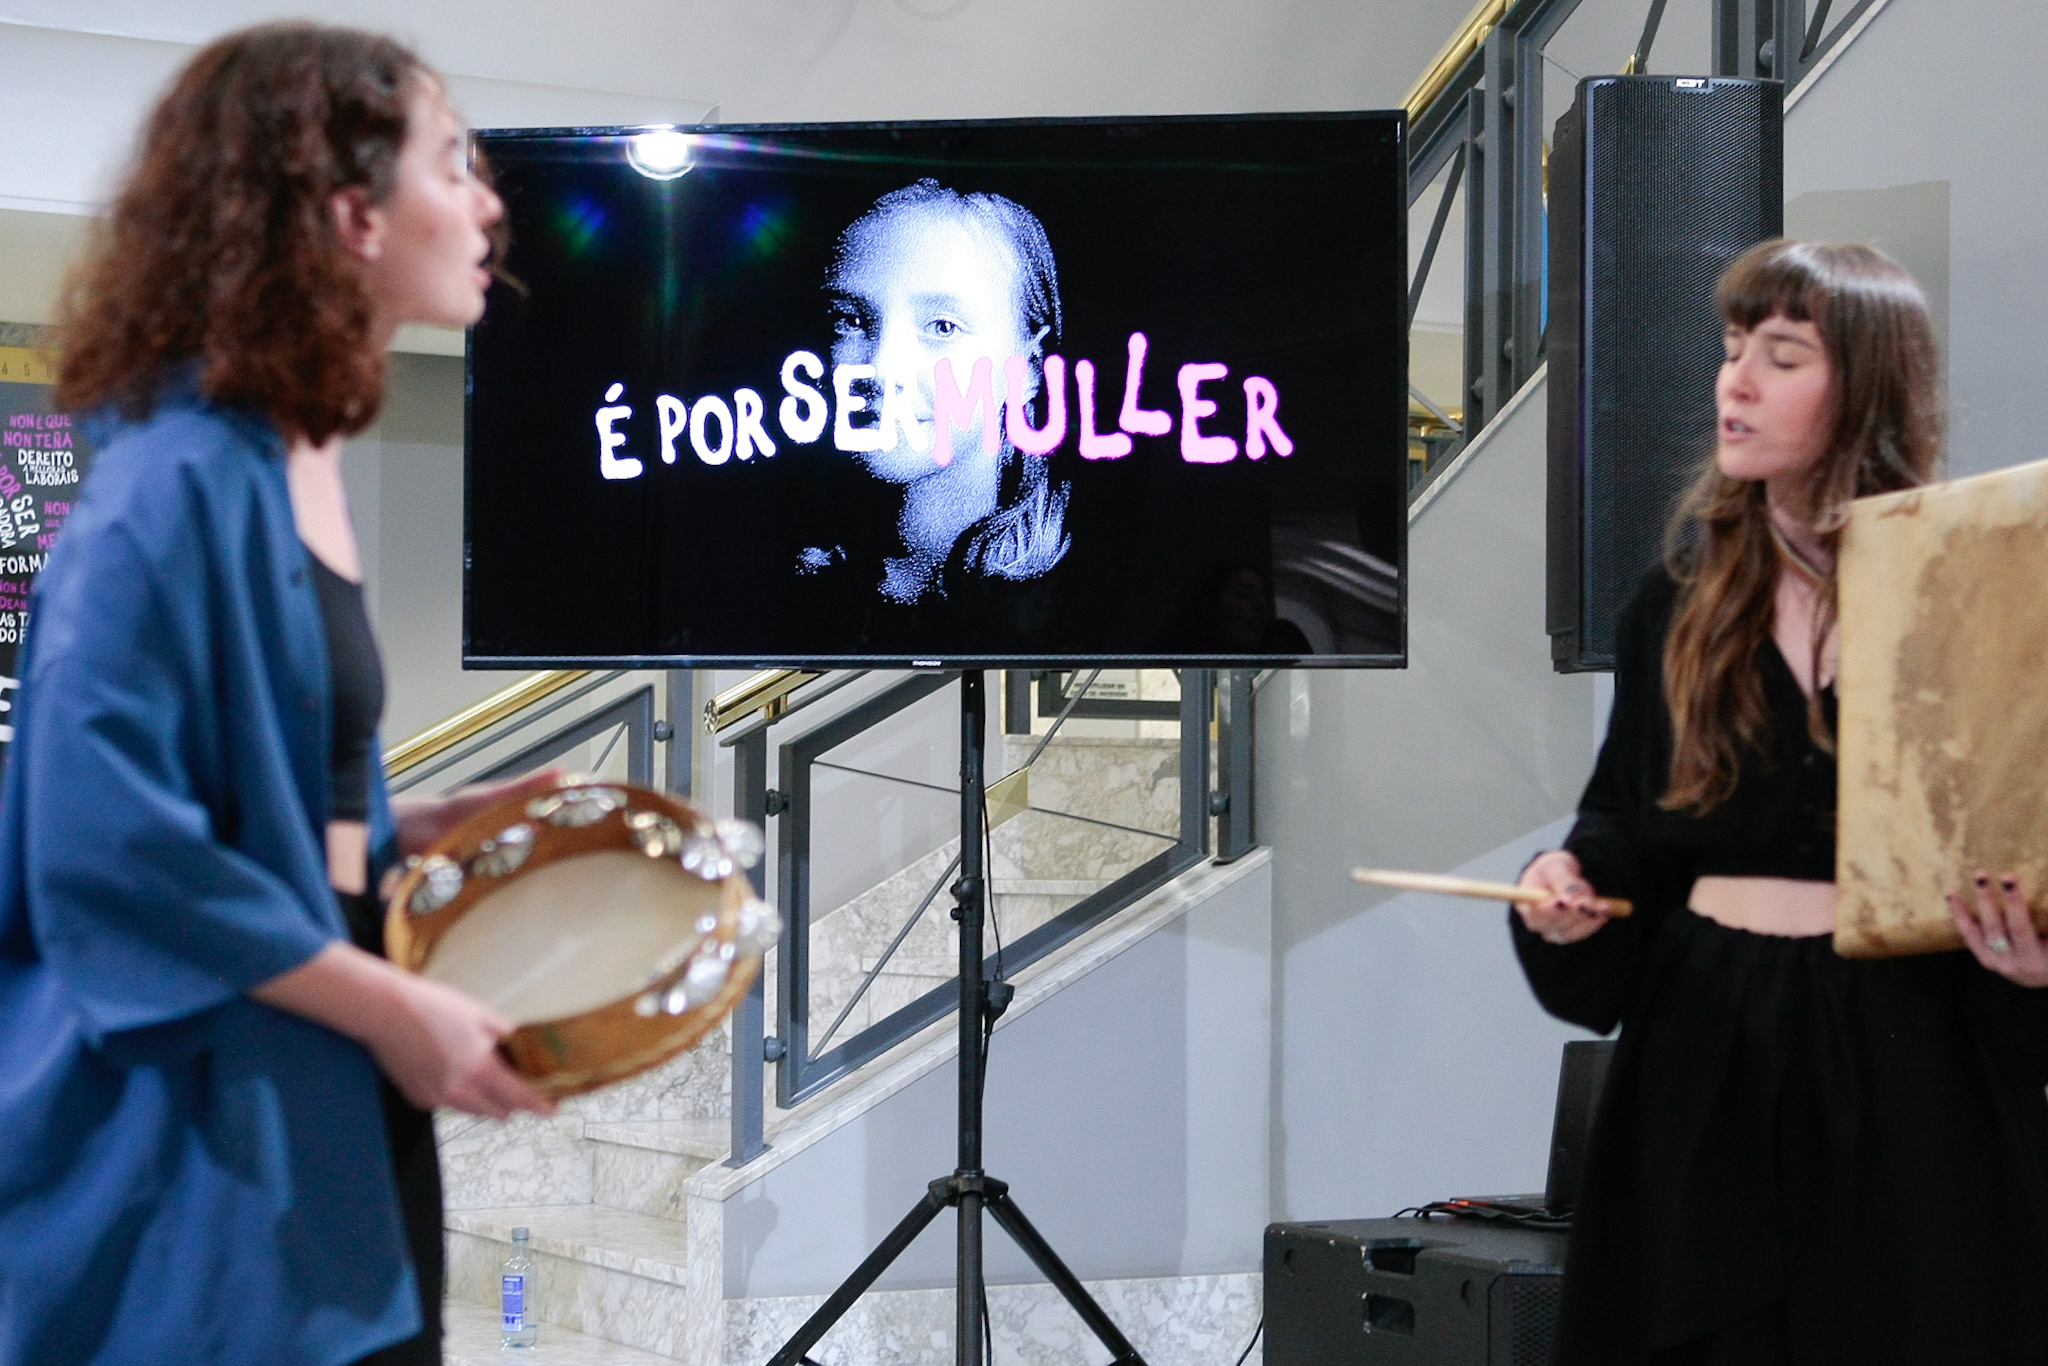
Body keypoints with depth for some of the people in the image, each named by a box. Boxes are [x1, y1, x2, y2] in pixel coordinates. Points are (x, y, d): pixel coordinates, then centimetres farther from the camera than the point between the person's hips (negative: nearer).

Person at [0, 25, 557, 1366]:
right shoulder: (182, 482, -18)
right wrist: (391, 1006, -18)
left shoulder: (304, 460, 10)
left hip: (324, 1110, 9)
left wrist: (407, 830, 5)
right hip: (208, 1135, -9)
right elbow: (110, 841, -23)